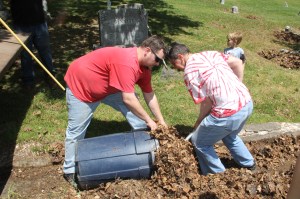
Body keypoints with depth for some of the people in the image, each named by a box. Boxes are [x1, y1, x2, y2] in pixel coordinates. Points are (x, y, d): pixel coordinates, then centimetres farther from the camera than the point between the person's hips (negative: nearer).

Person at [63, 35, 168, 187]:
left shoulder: (144, 65, -7)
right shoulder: (127, 62, -36)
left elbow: (149, 95, 0)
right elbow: (128, 99, -35)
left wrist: (161, 121, 0)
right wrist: (149, 121, -24)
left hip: (108, 87, 8)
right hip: (80, 84, -8)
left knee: (134, 106, -3)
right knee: (76, 130, 1)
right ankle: (70, 171, 18)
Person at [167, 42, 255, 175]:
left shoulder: (189, 72, -8)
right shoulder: (210, 53, 13)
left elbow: (206, 102, -7)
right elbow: (238, 63, 11)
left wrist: (199, 122, 9)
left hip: (228, 113, -8)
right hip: (247, 103, 8)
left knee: (199, 142, 15)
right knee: (229, 135, 36)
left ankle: (218, 173, 28)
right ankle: (248, 163, 48)